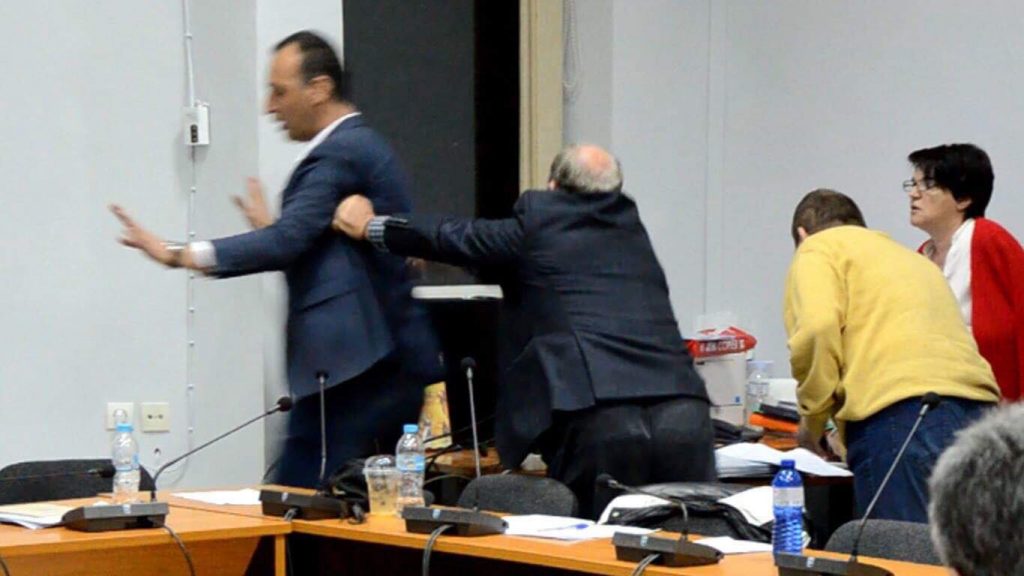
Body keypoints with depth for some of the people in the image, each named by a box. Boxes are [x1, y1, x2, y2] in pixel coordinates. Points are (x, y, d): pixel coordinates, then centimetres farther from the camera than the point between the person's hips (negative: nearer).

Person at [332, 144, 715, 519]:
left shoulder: (539, 225, 9)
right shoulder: (630, 230, 26)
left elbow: (455, 238, 22)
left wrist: (370, 226, 38)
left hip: (598, 419, -5)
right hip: (686, 414, 5)